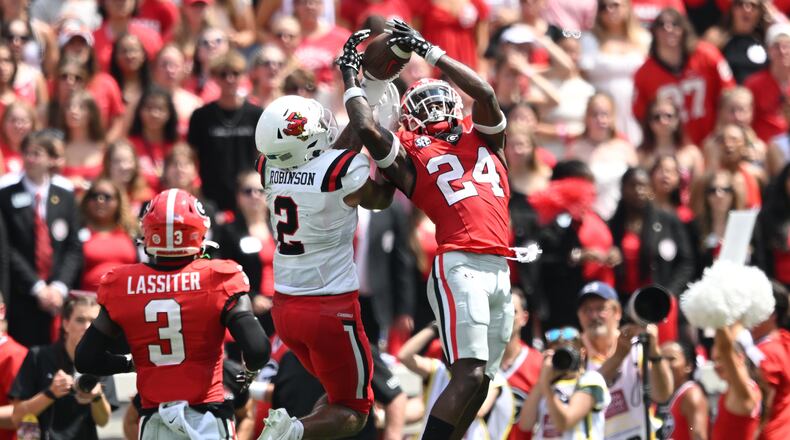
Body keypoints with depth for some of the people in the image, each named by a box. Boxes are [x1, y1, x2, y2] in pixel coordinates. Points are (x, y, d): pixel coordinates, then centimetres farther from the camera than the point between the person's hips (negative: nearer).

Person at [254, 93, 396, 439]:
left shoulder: (270, 168, -3)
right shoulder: (344, 171, -18)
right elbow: (381, 199, 6)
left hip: (284, 307, 6)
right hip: (331, 309, -6)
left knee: (337, 392, 23)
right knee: (352, 412, 8)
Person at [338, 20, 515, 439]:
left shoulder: (483, 141, 21)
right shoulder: (410, 155, 8)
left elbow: (485, 94, 5)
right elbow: (366, 128, -7)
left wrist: (428, 51, 8)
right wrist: (350, 76, 7)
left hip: (500, 270, 6)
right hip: (459, 266, -6)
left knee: (481, 380, 6)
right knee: (469, 375, -16)